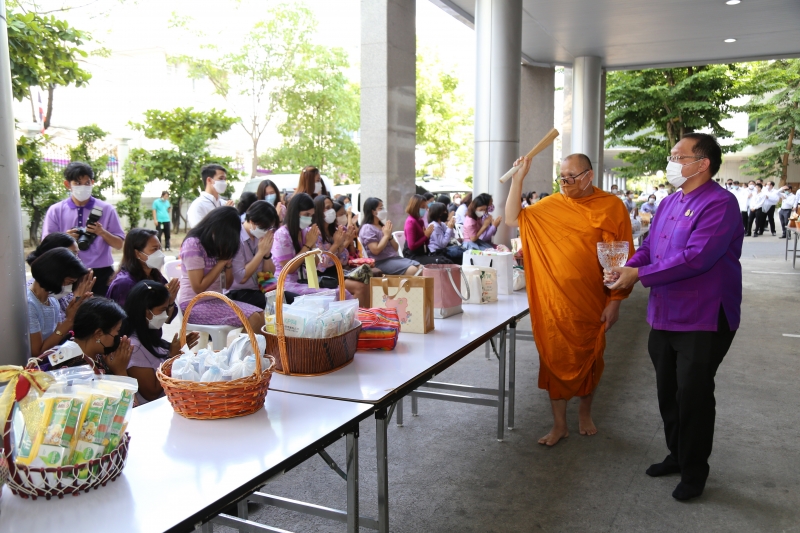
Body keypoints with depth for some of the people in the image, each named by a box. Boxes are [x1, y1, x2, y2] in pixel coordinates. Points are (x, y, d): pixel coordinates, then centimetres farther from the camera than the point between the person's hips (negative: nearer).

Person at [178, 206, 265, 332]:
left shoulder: (217, 245, 10)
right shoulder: (193, 244, -14)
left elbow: (227, 285, 8)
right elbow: (199, 288, -18)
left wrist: (228, 263, -9)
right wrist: (221, 262, -14)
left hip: (216, 300, 8)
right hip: (195, 305, -8)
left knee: (261, 315, -15)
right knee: (253, 319, -23)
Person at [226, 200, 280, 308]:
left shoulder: (260, 237, 6)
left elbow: (269, 274, 9)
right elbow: (241, 278, -18)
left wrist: (267, 253, -8)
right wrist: (261, 252, -16)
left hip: (260, 290, 7)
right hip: (238, 294, -7)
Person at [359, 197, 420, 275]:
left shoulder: (382, 226, 17)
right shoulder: (367, 228, -7)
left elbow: (396, 248, 16)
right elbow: (376, 250, -18)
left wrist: (390, 236, -2)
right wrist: (386, 235, -9)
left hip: (395, 258, 8)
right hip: (381, 262, -8)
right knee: (412, 270, -27)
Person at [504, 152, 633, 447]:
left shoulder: (612, 207, -5)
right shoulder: (551, 205, 2)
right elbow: (513, 219, 2)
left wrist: (615, 301, -6)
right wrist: (518, 179, -7)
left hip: (592, 302, -1)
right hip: (555, 301, 1)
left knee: (590, 359, 15)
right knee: (556, 359, 6)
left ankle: (585, 412, 38)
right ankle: (559, 424, 20)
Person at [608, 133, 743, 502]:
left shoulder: (719, 204, -17)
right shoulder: (669, 204, 11)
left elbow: (695, 257, -27)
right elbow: (649, 247, 12)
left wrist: (640, 275, -23)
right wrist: (626, 268, -9)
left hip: (702, 321, -8)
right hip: (663, 316, 8)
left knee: (693, 398, 4)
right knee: (668, 393, 18)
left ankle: (694, 471, 22)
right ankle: (676, 455, 37)